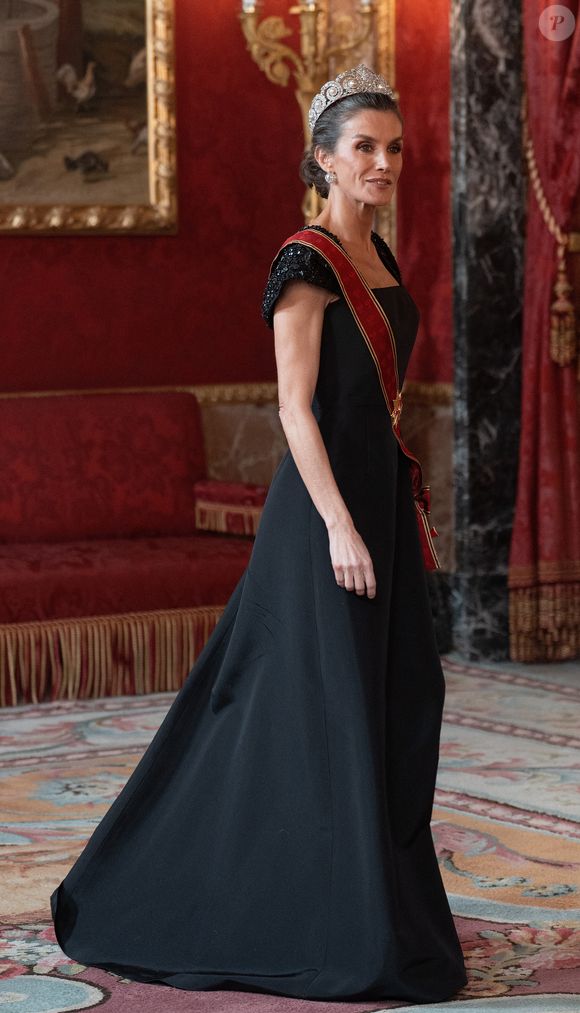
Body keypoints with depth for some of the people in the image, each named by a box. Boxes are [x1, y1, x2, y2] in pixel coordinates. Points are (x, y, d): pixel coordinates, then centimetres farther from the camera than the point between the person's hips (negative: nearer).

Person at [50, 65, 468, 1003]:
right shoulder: (307, 260, -13)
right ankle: (358, 935, 4)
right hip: (326, 502, -10)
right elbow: (296, 405, -17)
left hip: (377, 494, 10)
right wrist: (339, 526, -22)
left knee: (401, 698, 12)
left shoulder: (376, 255, 14)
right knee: (332, 706, -4)